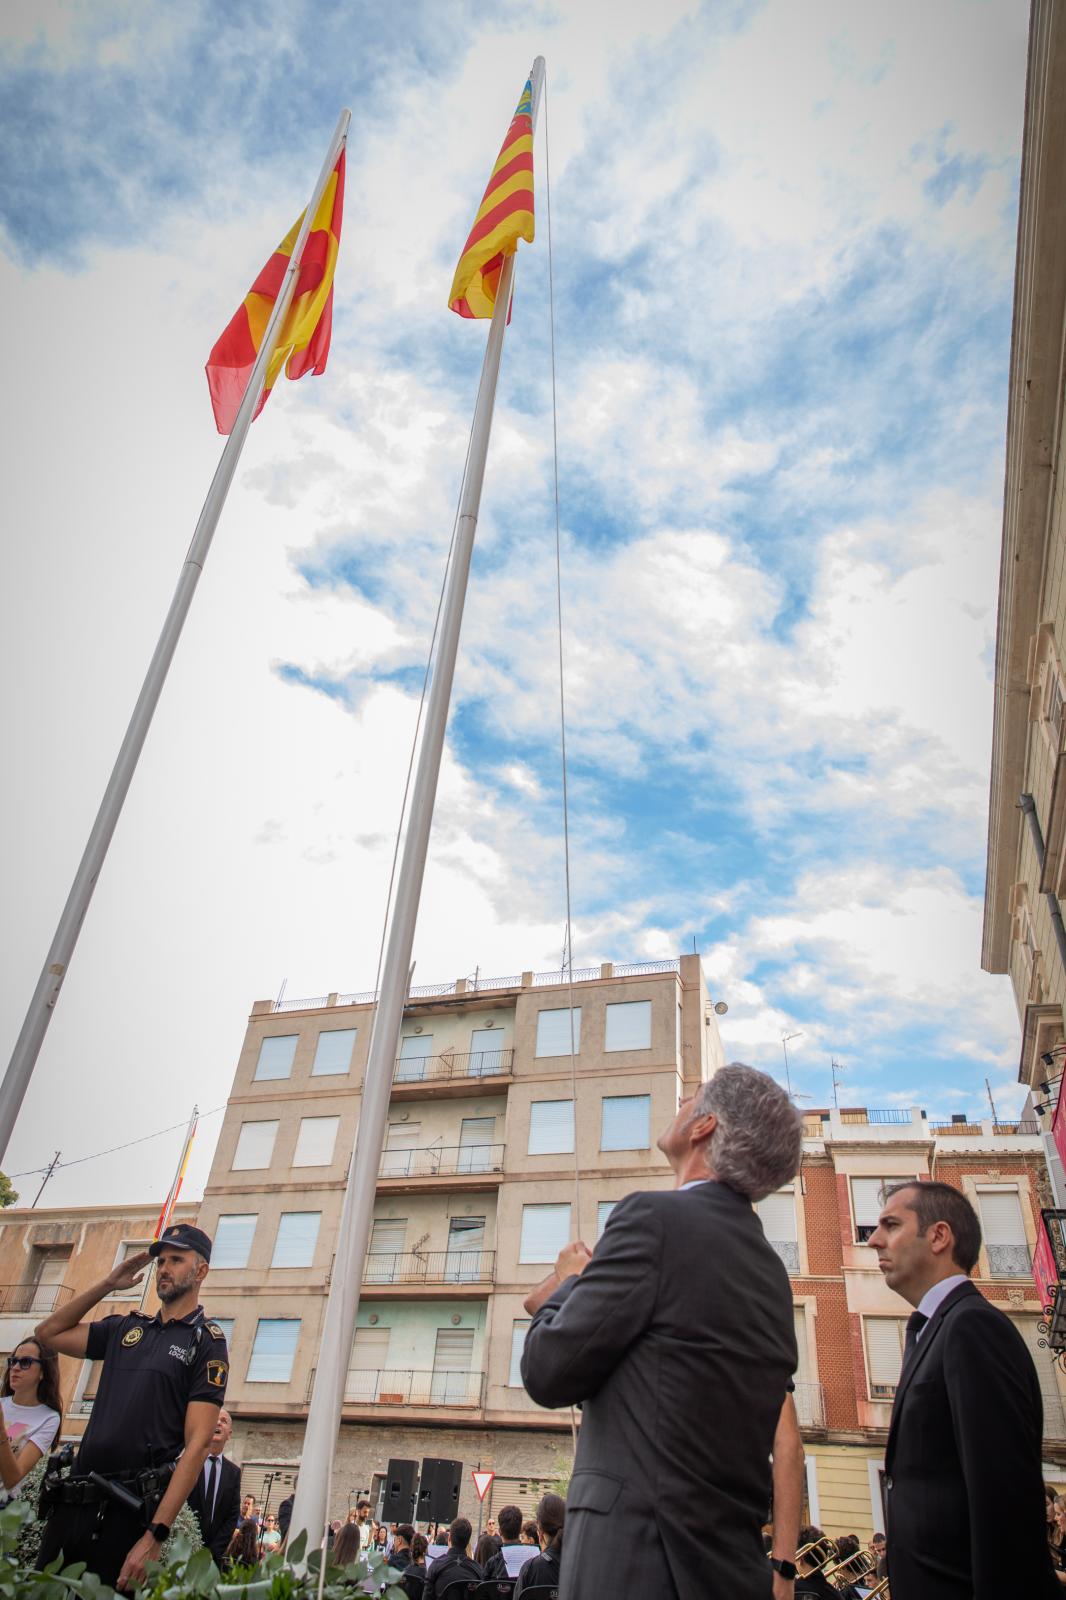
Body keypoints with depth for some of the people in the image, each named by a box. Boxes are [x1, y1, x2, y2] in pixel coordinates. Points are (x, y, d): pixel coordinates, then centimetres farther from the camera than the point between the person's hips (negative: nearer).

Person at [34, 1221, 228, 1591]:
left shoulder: (207, 1342, -5)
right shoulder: (125, 1328, 14)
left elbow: (198, 1443, -12)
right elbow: (49, 1332, 20)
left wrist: (156, 1535, -20)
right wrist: (108, 1284, 11)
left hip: (131, 1513, -5)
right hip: (73, 1502, 5)